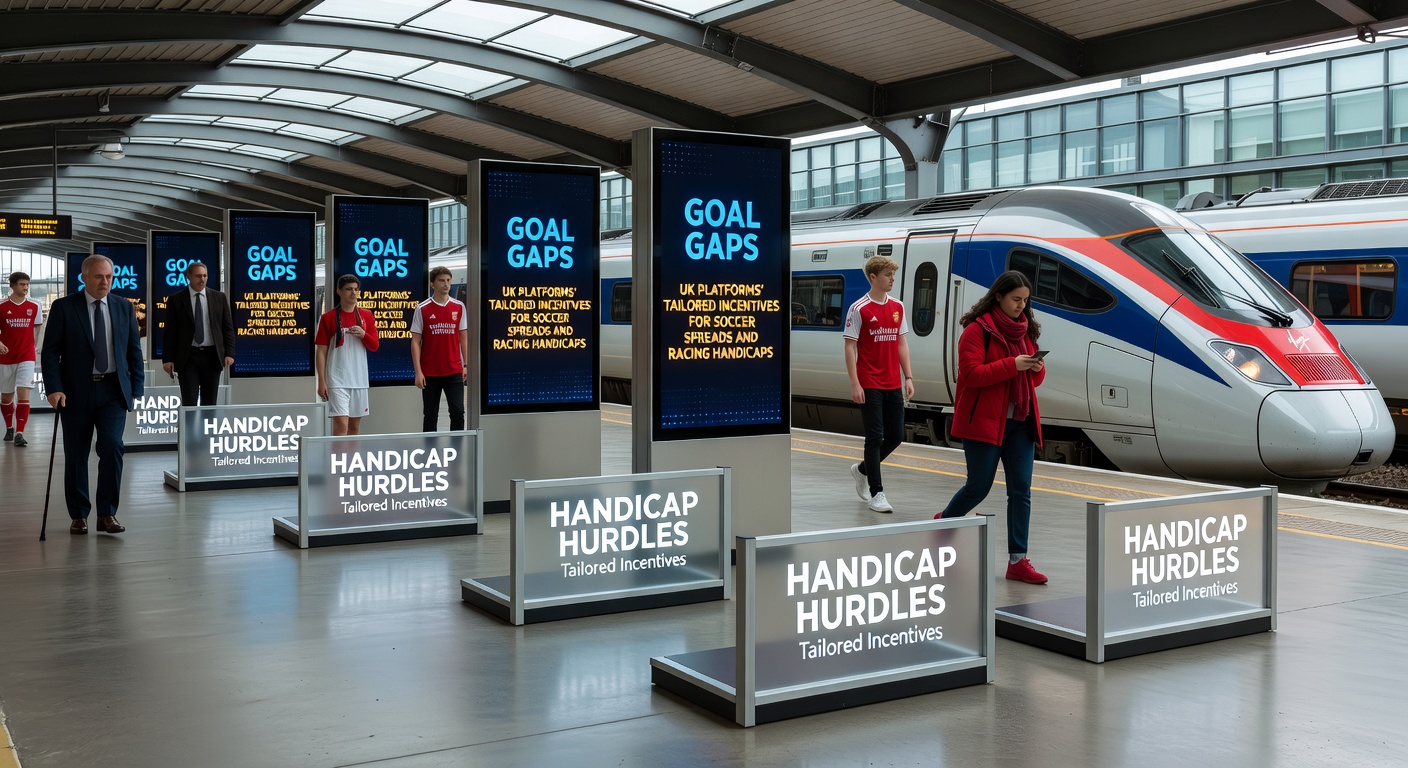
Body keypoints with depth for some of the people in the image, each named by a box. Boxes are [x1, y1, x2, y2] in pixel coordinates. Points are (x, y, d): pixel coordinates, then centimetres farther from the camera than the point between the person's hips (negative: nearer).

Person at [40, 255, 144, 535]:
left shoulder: (124, 307, 7)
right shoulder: (63, 307, -1)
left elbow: (134, 351, 10)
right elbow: (50, 351, -4)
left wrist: (136, 389, 4)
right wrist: (54, 388, -15)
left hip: (113, 390, 1)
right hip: (76, 391, -1)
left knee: (112, 446, -13)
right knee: (76, 455, 6)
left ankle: (107, 514, -3)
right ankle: (79, 516, 19)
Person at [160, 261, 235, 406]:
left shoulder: (219, 297, 7)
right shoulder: (175, 300, 2)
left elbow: (228, 328, 7)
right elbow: (170, 331, 1)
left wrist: (229, 353, -4)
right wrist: (167, 359, -5)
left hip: (212, 356, 2)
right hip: (188, 356, -2)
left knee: (209, 403, 7)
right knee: (189, 402, -7)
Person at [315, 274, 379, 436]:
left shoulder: (366, 316, 8)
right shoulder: (328, 317, -2)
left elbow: (374, 346, 7)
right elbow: (321, 351, -3)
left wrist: (363, 334, -14)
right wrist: (321, 381, -8)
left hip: (359, 379, 4)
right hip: (337, 380, -4)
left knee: (355, 425, 10)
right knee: (341, 424, -12)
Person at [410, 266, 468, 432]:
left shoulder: (459, 307, 5)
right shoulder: (422, 309, -2)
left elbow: (463, 338, 9)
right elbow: (415, 342, -2)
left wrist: (466, 365, 2)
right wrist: (418, 371, -9)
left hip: (454, 371, 1)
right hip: (430, 373, -1)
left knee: (458, 411, -3)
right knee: (430, 415, 7)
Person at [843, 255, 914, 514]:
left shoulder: (898, 307, 9)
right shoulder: (859, 309, -8)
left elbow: (902, 343, 13)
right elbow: (850, 347, -8)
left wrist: (908, 377, 7)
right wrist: (854, 384, -13)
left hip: (893, 385, 6)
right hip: (870, 386, -6)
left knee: (896, 436, 8)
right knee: (875, 438, -3)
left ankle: (862, 470, 31)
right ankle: (876, 493, 6)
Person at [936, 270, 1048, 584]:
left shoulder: (1025, 329, 13)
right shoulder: (977, 330, -8)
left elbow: (1034, 379, 18)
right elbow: (971, 374, -18)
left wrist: (1037, 368, -6)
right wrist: (1012, 365, -24)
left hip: (1020, 422, 6)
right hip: (984, 422, -6)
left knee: (1021, 490, 0)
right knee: (978, 487, 1)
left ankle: (1017, 560, 3)